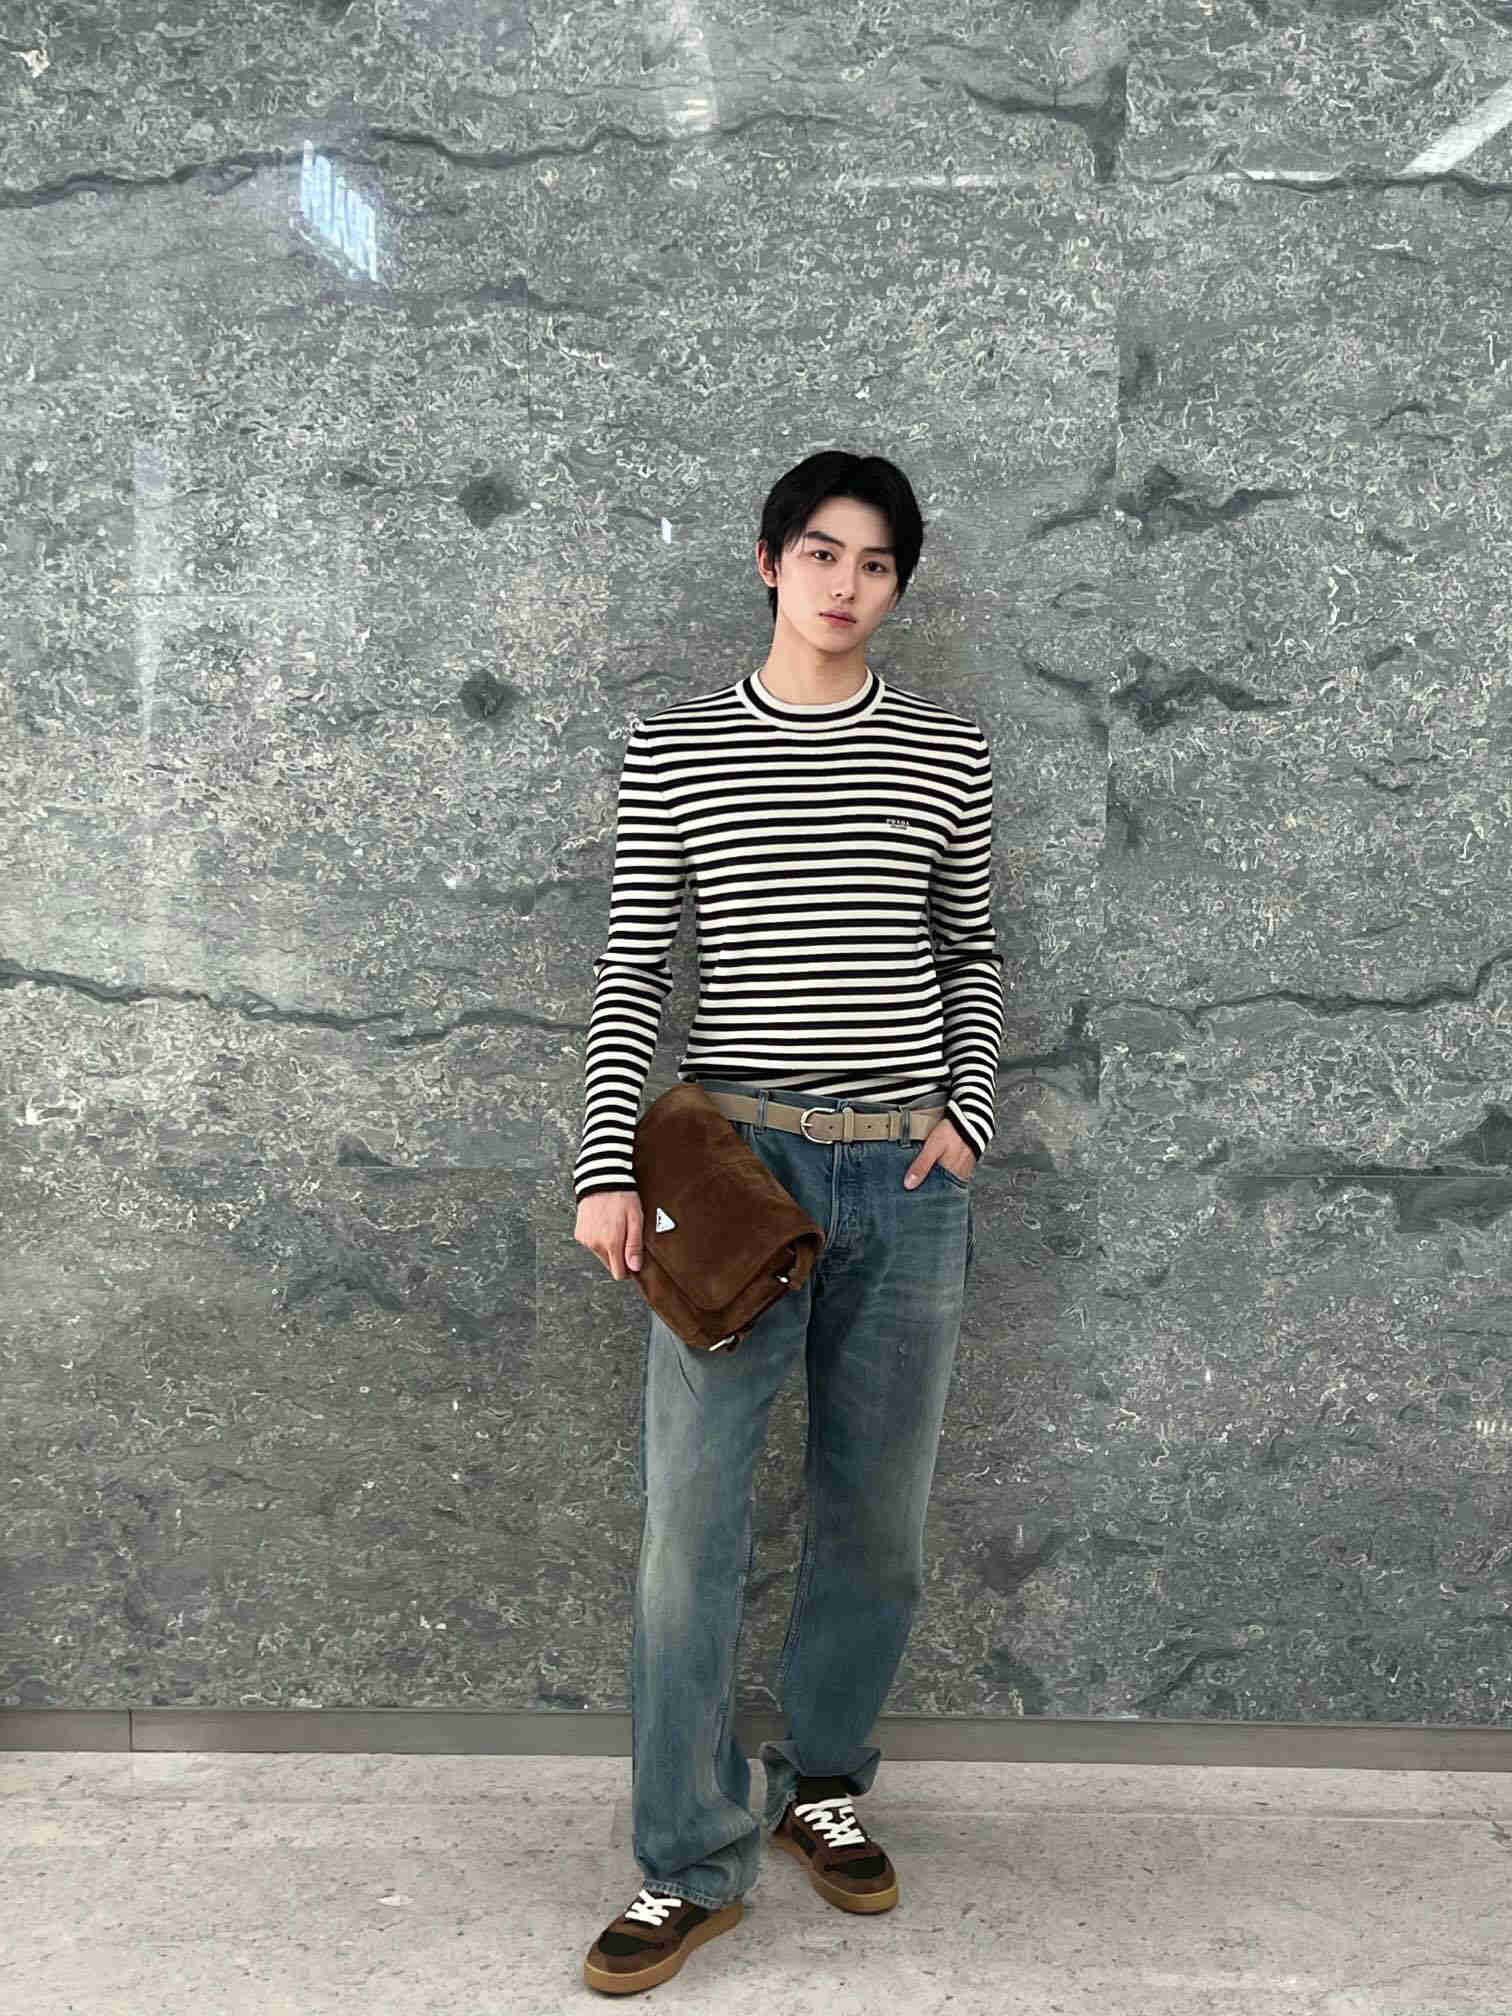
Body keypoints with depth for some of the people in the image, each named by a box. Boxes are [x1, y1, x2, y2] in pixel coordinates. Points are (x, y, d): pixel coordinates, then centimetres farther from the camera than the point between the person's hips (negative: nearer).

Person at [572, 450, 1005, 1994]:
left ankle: (821, 1785, 34)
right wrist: (606, 1168, -7)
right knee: (689, 1522, -2)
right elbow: (628, 969, 1)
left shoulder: (945, 752, 7)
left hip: (906, 1177, 2)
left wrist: (971, 1109, 1)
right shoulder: (673, 748, 2)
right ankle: (691, 1867, 14)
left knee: (878, 1518, 12)